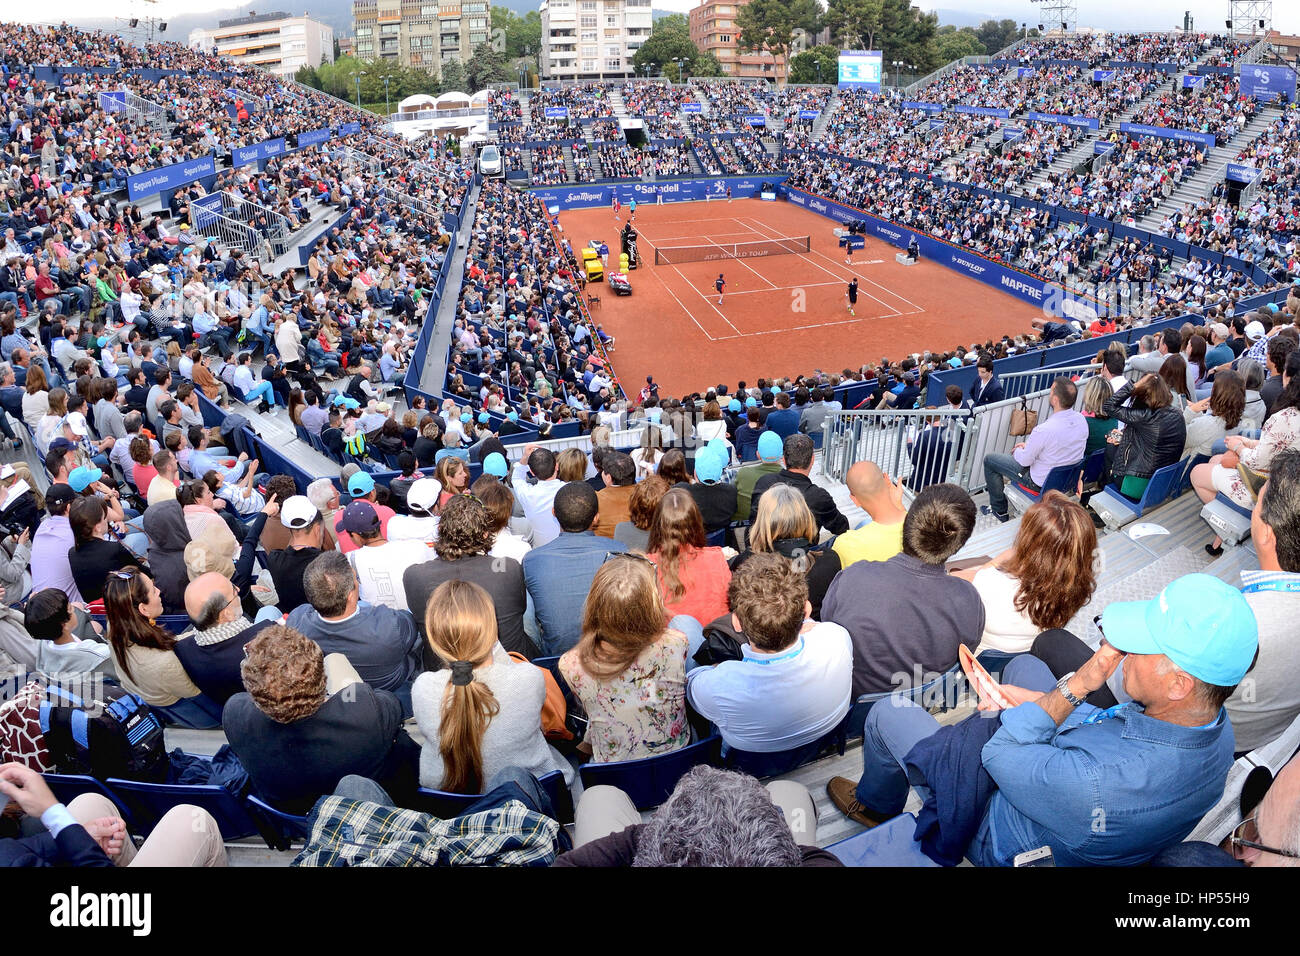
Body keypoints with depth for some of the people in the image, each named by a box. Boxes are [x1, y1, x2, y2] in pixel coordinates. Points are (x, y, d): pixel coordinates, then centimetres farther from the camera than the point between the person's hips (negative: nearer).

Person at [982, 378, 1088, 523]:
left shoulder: (1044, 429, -35)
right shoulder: (1081, 420, -12)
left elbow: (1024, 460, -20)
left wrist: (1018, 450, 3)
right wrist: (1028, 444, 9)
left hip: (1041, 482, -7)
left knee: (989, 460, 9)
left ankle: (999, 511, 20)